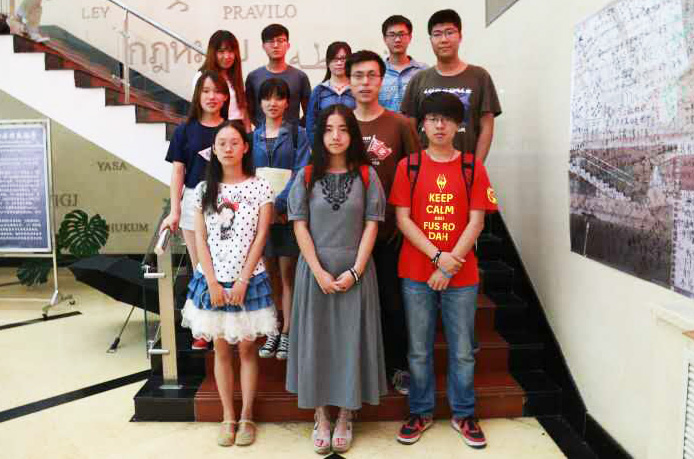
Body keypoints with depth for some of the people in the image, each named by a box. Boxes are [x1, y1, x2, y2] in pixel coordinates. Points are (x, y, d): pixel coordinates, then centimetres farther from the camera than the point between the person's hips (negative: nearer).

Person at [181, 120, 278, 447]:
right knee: (221, 349, 10)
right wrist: (212, 282, -8)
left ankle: (247, 417, 21)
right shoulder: (203, 190, 4)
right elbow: (200, 240, 0)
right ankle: (228, 417, 23)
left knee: (247, 349, 7)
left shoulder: (260, 187, -2)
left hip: (248, 279, -2)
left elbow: (260, 238, -6)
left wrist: (242, 281, -11)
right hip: (213, 280, 2)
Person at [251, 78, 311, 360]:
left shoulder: (297, 135, 3)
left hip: (288, 212, -2)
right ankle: (270, 332, 18)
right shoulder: (252, 136, 11)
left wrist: (280, 204, -18)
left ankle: (287, 333, 13)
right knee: (266, 276, 7)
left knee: (288, 276, 4)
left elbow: (301, 174, -7)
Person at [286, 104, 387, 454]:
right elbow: (300, 227, -2)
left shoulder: (366, 175, 1)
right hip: (315, 271, 1)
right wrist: (319, 272, -11)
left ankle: (345, 416, 22)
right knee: (316, 340, 6)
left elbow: (371, 225, -2)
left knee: (351, 341, 5)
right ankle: (320, 417, 21)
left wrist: (354, 271, -11)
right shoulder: (306, 176, 2)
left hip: (355, 271, 0)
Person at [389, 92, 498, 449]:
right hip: (416, 274, 0)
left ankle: (463, 415, 28)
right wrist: (438, 255, -13)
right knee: (419, 350, 10)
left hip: (461, 275, 0)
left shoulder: (473, 167, 2)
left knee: (462, 351, 10)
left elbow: (476, 222, -3)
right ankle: (420, 413, 27)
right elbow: (402, 219, -3)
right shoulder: (408, 166, 2)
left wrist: (449, 266, -11)